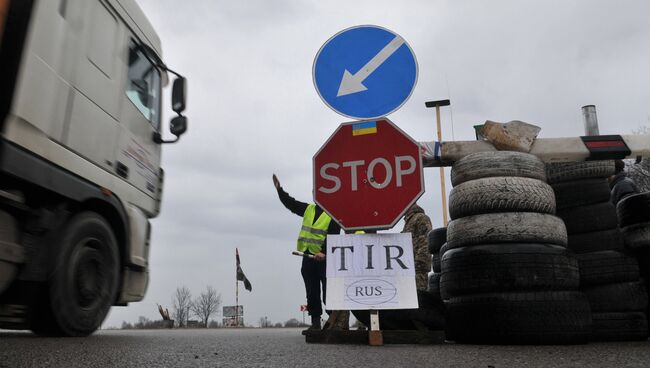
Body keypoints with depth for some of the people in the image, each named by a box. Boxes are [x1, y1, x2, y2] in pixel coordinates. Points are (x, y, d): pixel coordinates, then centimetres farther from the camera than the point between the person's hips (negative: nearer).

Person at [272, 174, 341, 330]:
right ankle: (315, 322, 17)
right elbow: (291, 203, 23)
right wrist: (279, 189, 19)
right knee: (312, 293, 10)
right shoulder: (309, 209, 15)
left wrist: (324, 252, -26)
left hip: (324, 258, -6)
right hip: (308, 257, 6)